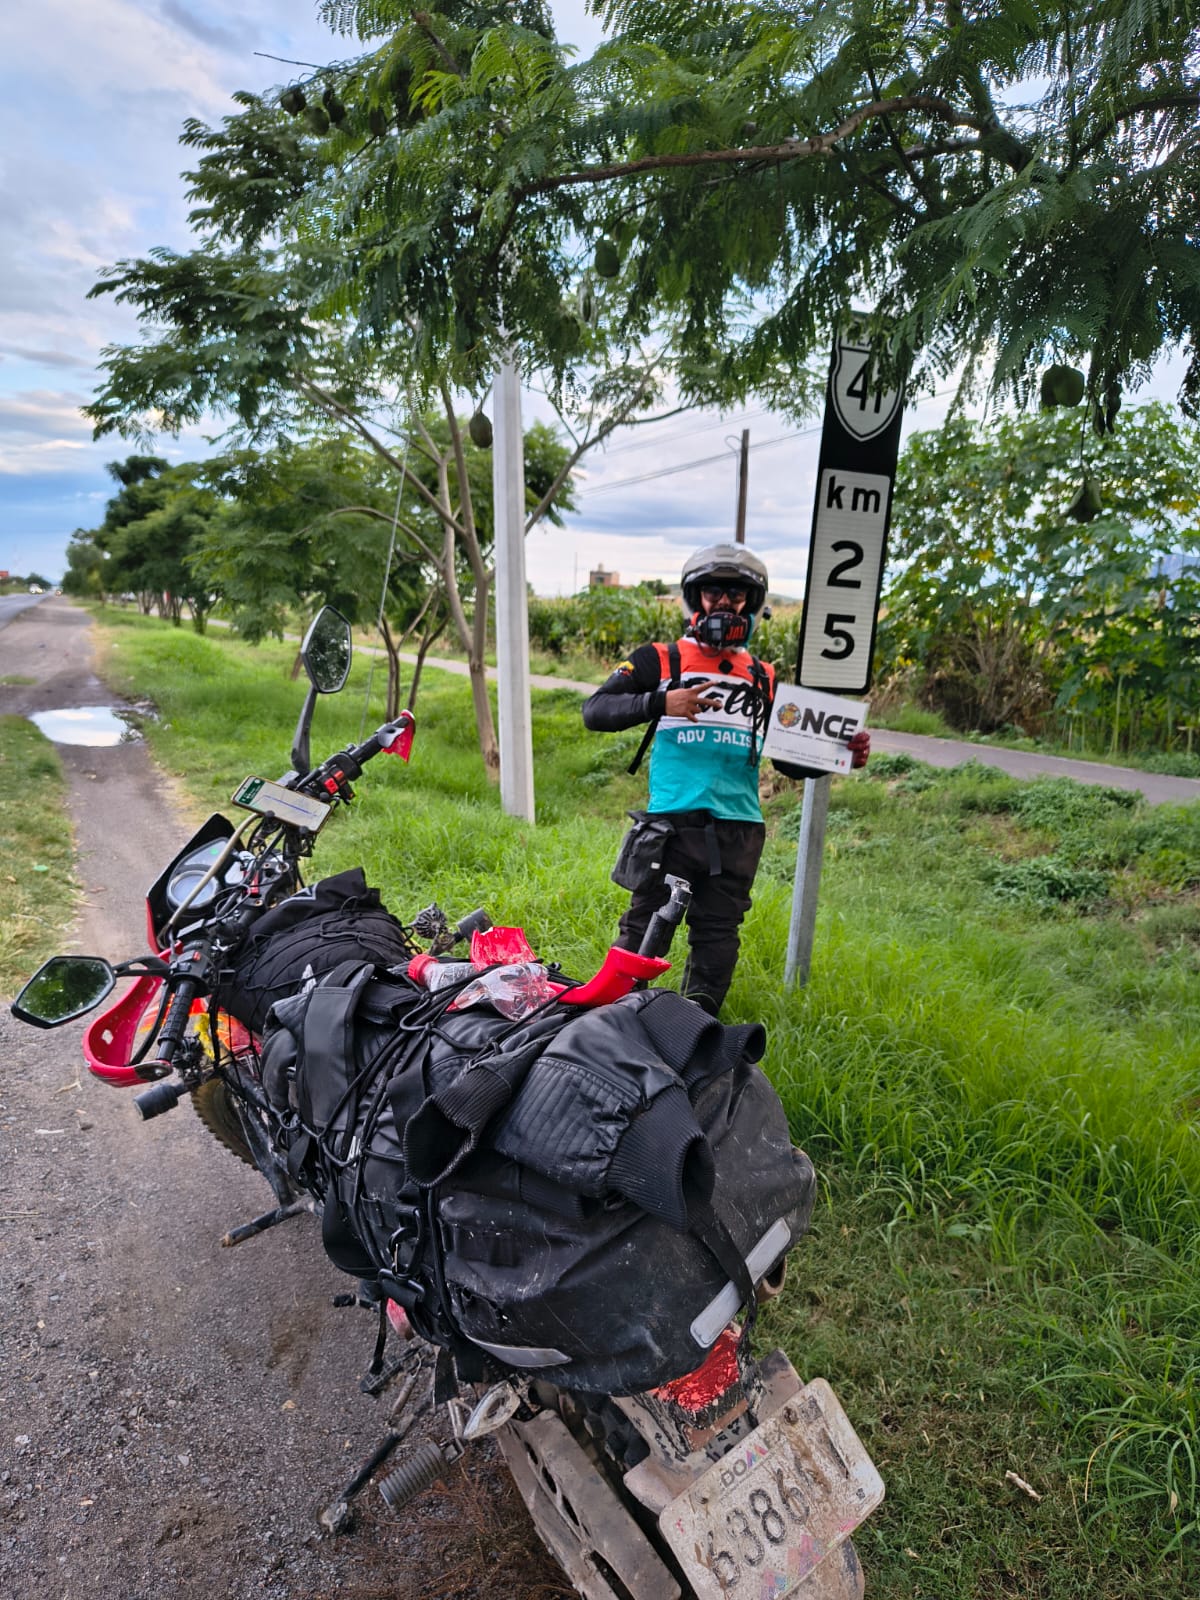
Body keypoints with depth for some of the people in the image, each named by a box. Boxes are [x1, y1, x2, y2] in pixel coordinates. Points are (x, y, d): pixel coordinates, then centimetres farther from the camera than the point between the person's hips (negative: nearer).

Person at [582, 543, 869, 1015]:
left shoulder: (765, 680, 16)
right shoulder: (660, 660, 5)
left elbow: (791, 760, 19)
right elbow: (594, 710, -5)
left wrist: (840, 756, -1)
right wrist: (660, 702, -20)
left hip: (737, 830, 4)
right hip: (670, 823, -3)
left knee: (717, 935, 12)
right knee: (644, 928, 2)